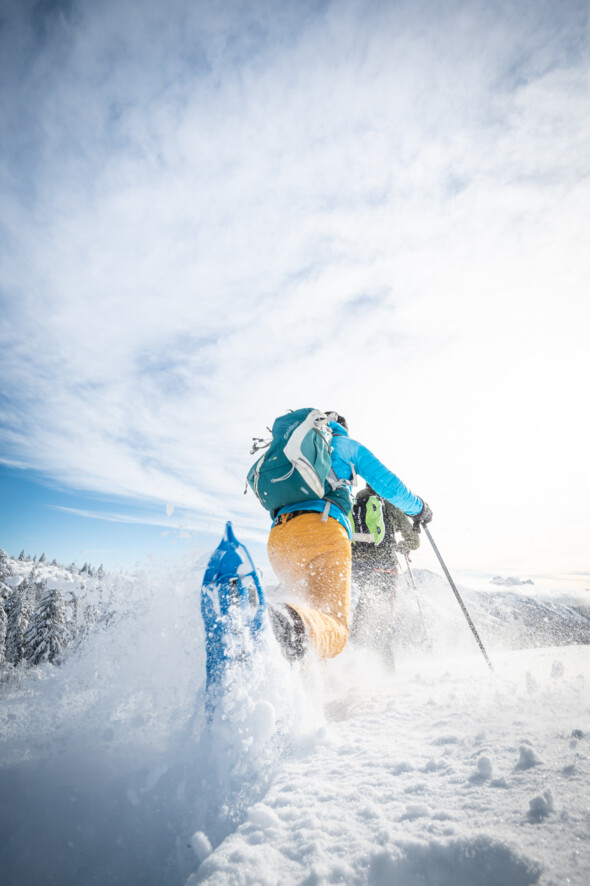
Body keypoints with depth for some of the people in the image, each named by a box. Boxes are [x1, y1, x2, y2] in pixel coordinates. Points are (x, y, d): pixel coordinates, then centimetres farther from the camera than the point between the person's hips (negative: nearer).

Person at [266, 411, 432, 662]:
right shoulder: (347, 445, 20)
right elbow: (388, 485, 14)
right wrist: (419, 508, 33)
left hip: (277, 539, 6)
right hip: (321, 530, -6)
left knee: (312, 607, 22)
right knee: (334, 632, -9)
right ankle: (294, 621, -42)